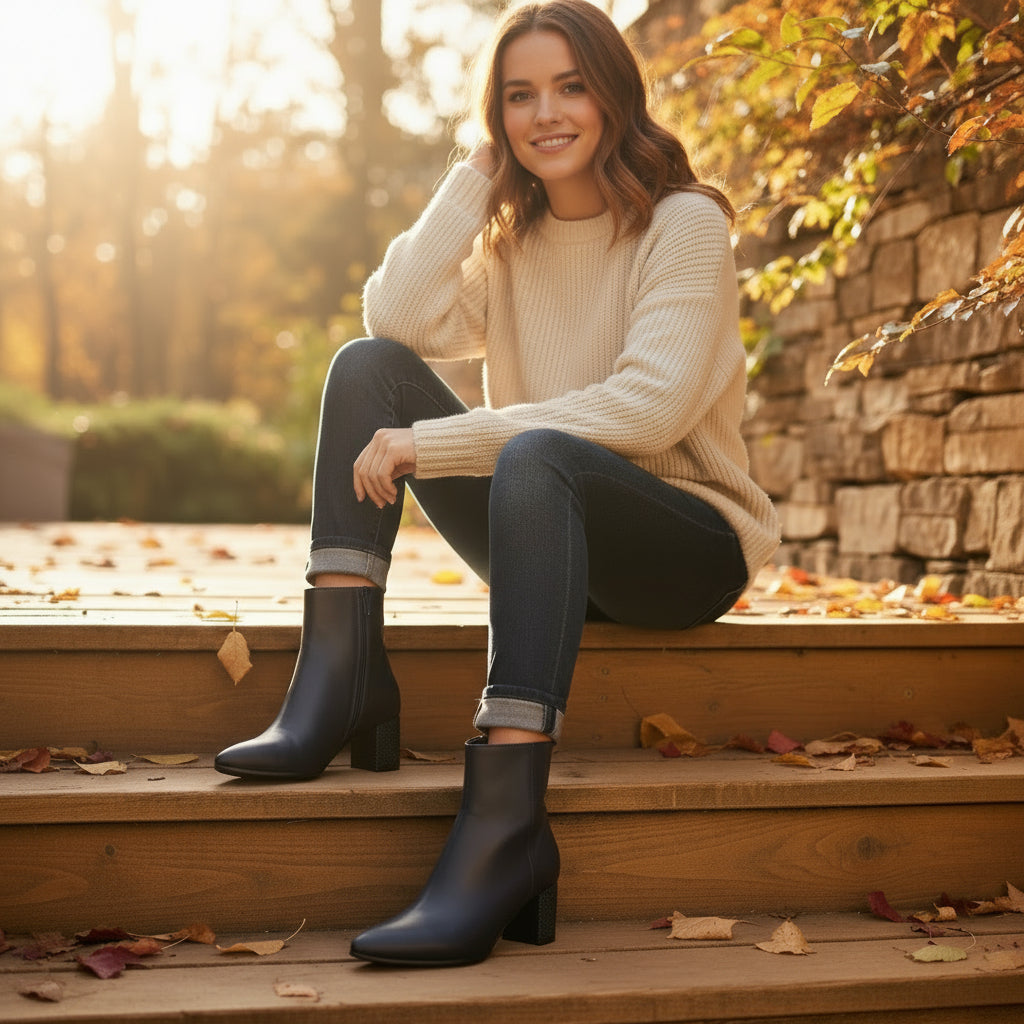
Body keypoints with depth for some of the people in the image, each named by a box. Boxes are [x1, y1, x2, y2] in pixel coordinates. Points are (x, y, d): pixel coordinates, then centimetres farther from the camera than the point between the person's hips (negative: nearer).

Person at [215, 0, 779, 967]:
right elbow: (399, 319, -8)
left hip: (690, 542, -5)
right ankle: (339, 685, -22)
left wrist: (432, 443, -25)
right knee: (367, 366, -9)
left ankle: (504, 824, -47)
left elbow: (651, 407, -23)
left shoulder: (683, 224, -7)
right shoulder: (509, 241, 11)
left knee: (537, 458, -38)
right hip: (552, 537, 6)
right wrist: (476, 175, -5)